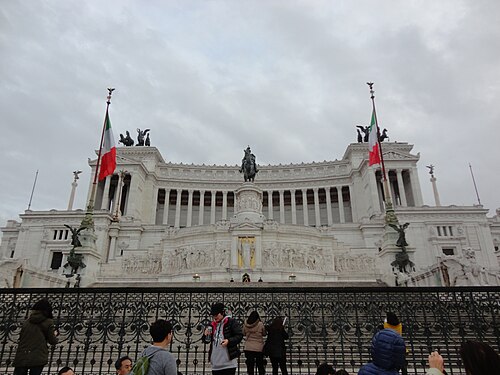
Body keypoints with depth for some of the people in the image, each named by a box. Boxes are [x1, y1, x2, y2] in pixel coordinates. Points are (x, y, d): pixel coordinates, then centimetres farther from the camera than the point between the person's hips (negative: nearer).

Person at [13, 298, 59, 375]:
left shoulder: (27, 321, 13)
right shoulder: (48, 322, -1)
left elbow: (20, 337, 22)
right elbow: (53, 341, 2)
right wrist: (54, 334, 24)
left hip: (21, 357, 4)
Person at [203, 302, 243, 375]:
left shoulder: (232, 322, -4)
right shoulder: (212, 325, 12)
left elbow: (239, 335, -7)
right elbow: (206, 341, 18)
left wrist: (229, 341, -21)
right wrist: (205, 335, -5)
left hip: (229, 362, -6)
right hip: (215, 363, 6)